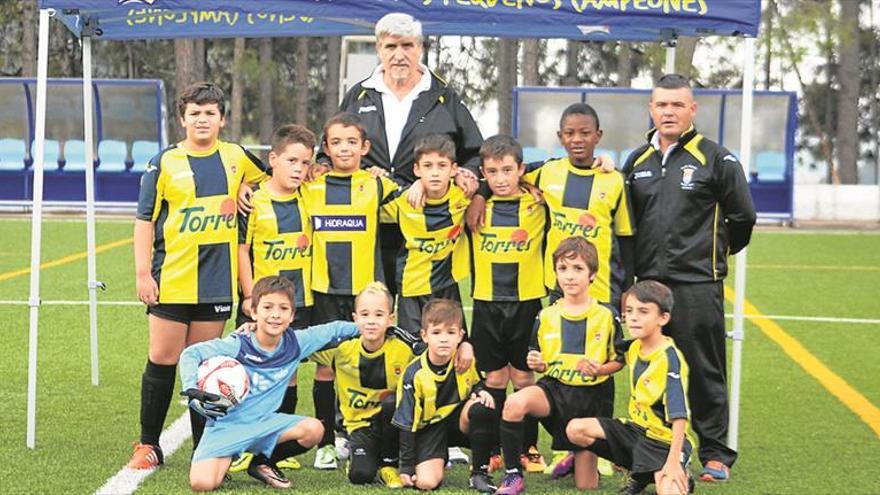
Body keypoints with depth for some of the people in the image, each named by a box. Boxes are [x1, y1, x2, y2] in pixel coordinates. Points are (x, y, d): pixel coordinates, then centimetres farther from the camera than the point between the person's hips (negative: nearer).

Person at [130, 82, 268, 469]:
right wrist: (143, 272, -6)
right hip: (171, 280, -2)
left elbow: (270, 176, 27)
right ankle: (148, 445, 11)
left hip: (217, 281, 2)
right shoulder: (164, 163, -1)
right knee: (163, 360, 0)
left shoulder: (236, 158, 6)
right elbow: (145, 220, -1)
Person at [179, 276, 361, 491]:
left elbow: (333, 330, 9)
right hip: (227, 424, -4)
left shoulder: (295, 343, -4)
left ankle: (262, 463, 6)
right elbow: (190, 354, -17)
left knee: (313, 429, -21)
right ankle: (227, 458, 12)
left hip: (263, 422, 4)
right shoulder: (238, 345, -16)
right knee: (202, 483, -26)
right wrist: (192, 390, -29)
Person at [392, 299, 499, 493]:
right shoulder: (414, 375, -18)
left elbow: (476, 384, 12)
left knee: (483, 408, -31)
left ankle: (480, 472, -13)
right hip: (429, 428, -2)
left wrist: (481, 392, -14)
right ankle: (439, 459, 14)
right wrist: (406, 467, -11)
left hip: (459, 421, 2)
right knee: (427, 482, -25)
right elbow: (407, 423, -12)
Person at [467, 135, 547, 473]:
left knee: (524, 377, 5)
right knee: (494, 379, 7)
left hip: (526, 303, -1)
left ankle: (529, 449, 15)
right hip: (486, 304, 1)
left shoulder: (536, 204, -2)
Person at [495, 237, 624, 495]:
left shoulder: (606, 316, -3)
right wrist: (536, 364, -12)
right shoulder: (546, 317, 3)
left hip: (592, 396, -1)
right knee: (515, 403, -36)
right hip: (554, 387, 1)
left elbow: (618, 360, 3)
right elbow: (540, 363, 12)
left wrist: (600, 370, -17)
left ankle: (577, 460, 38)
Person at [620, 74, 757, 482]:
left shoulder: (716, 159, -3)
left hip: (697, 284, -5)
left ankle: (716, 455, 8)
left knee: (704, 372, -1)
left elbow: (742, 217, 3)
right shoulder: (637, 161, 13)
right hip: (648, 283, 5)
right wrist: (630, 274, 10)